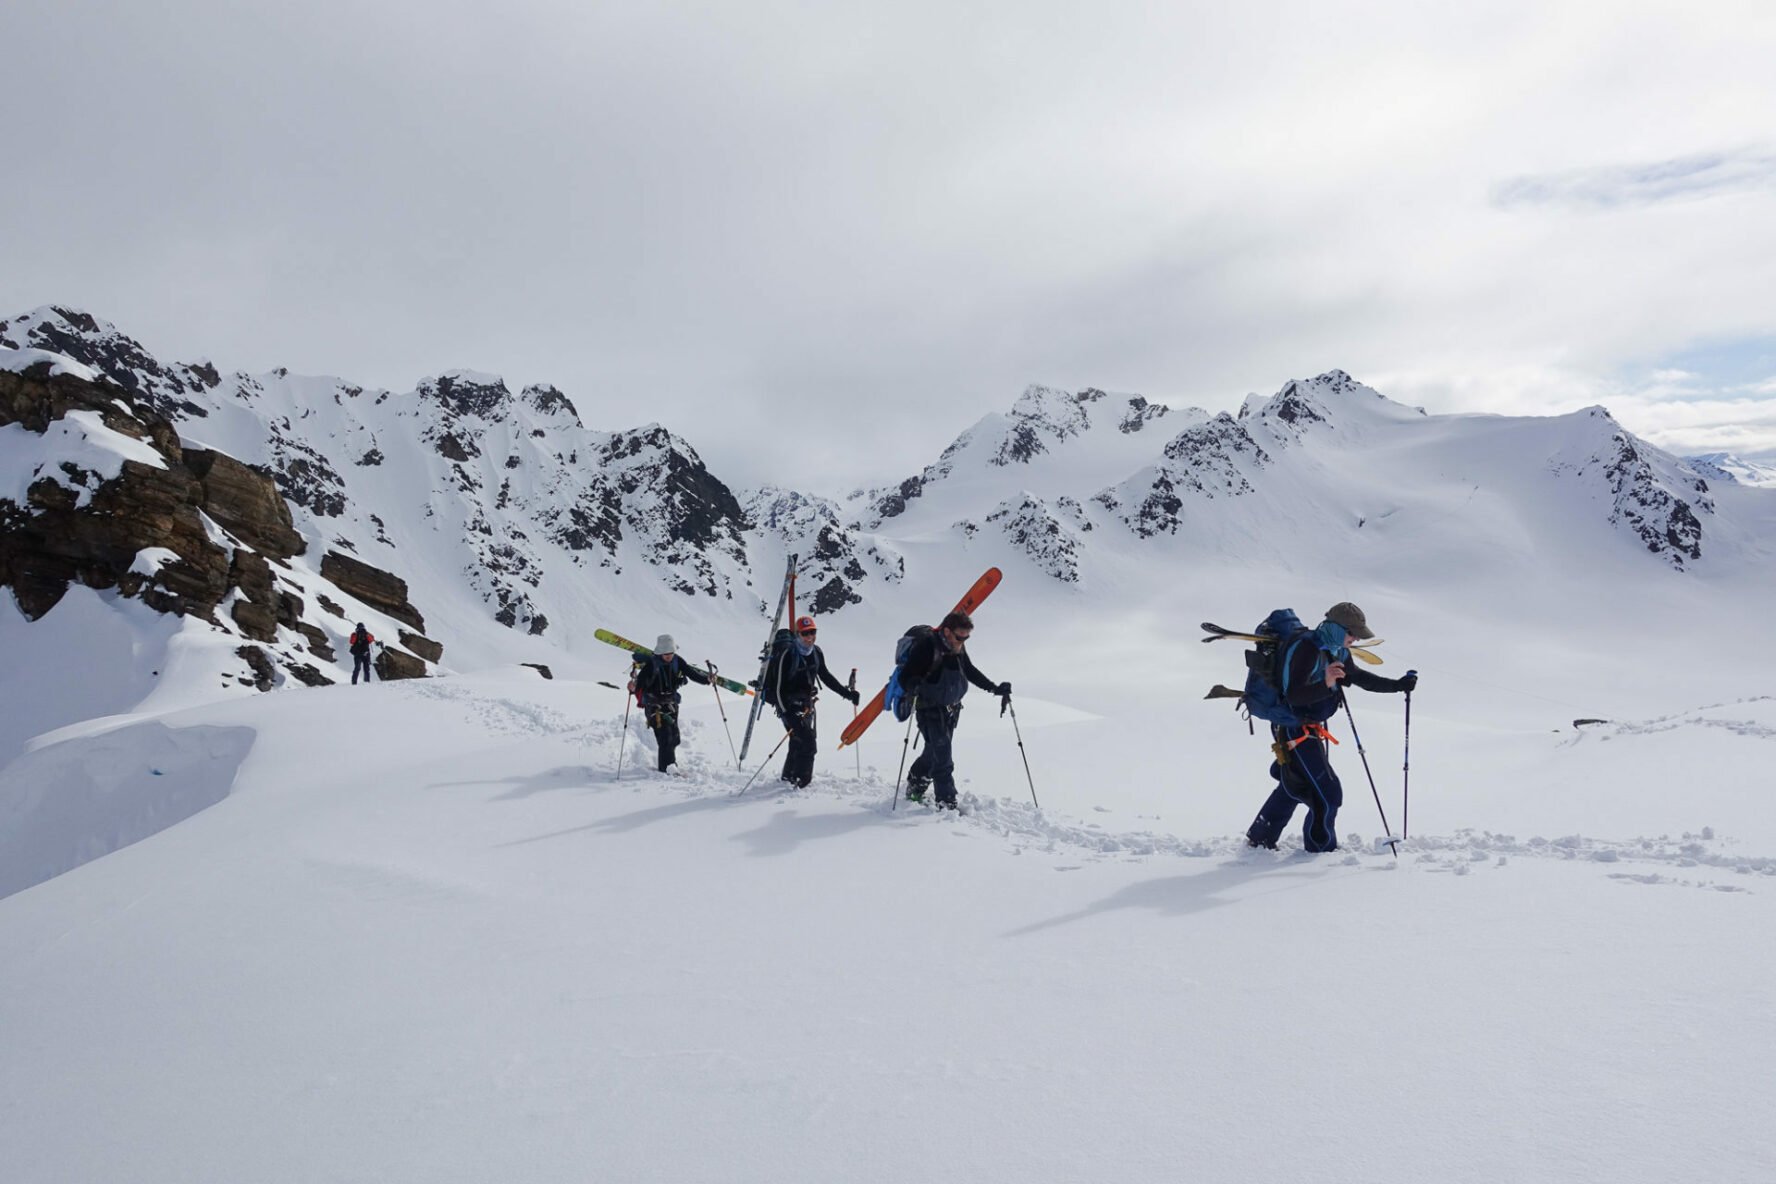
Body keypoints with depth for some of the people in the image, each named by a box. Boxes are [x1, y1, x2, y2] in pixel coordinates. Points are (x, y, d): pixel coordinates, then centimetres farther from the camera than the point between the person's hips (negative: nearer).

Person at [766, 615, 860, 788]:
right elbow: (778, 687, -19)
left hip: (806, 705, 7)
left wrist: (846, 692, 11)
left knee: (798, 744, 15)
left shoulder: (816, 652, 1)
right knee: (808, 742, -16)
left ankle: (788, 777, 33)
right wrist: (787, 713, -26)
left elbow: (825, 676, 15)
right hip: (789, 706, -7)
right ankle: (800, 782, -8)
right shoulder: (787, 655, -19)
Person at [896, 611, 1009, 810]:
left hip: (951, 709, 7)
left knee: (933, 752, 18)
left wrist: (994, 688, 11)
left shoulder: (958, 648, 1)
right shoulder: (926, 646, -21)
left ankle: (915, 789, 38)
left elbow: (971, 672, 16)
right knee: (942, 757, -12)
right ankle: (946, 803, -4)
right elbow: (905, 675, -22)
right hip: (930, 710, -7)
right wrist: (912, 687, -44)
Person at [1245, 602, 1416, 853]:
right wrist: (1325, 684, -47)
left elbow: (1360, 678, 20)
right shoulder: (1306, 649, -25)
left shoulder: (1336, 651, 5)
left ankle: (1260, 840, 37)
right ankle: (1321, 848, 12)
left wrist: (1398, 685, 18)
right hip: (1295, 731, -11)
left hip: (1309, 729, 11)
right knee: (1327, 793, -7)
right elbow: (1293, 695, -33)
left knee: (1292, 787, 24)